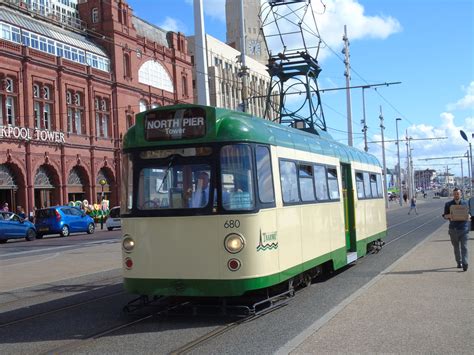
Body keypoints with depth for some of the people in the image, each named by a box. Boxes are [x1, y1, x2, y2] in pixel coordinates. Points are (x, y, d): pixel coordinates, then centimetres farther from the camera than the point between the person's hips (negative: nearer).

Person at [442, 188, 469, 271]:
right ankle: (459, 262, 20)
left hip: (463, 228, -1)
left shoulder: (465, 203, 8)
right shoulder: (448, 204, 5)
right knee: (456, 247, 9)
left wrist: (468, 217, -10)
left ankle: (465, 263, -15)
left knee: (464, 247, -9)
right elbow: (444, 216, 7)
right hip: (453, 228, 1)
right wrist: (449, 216, -16)